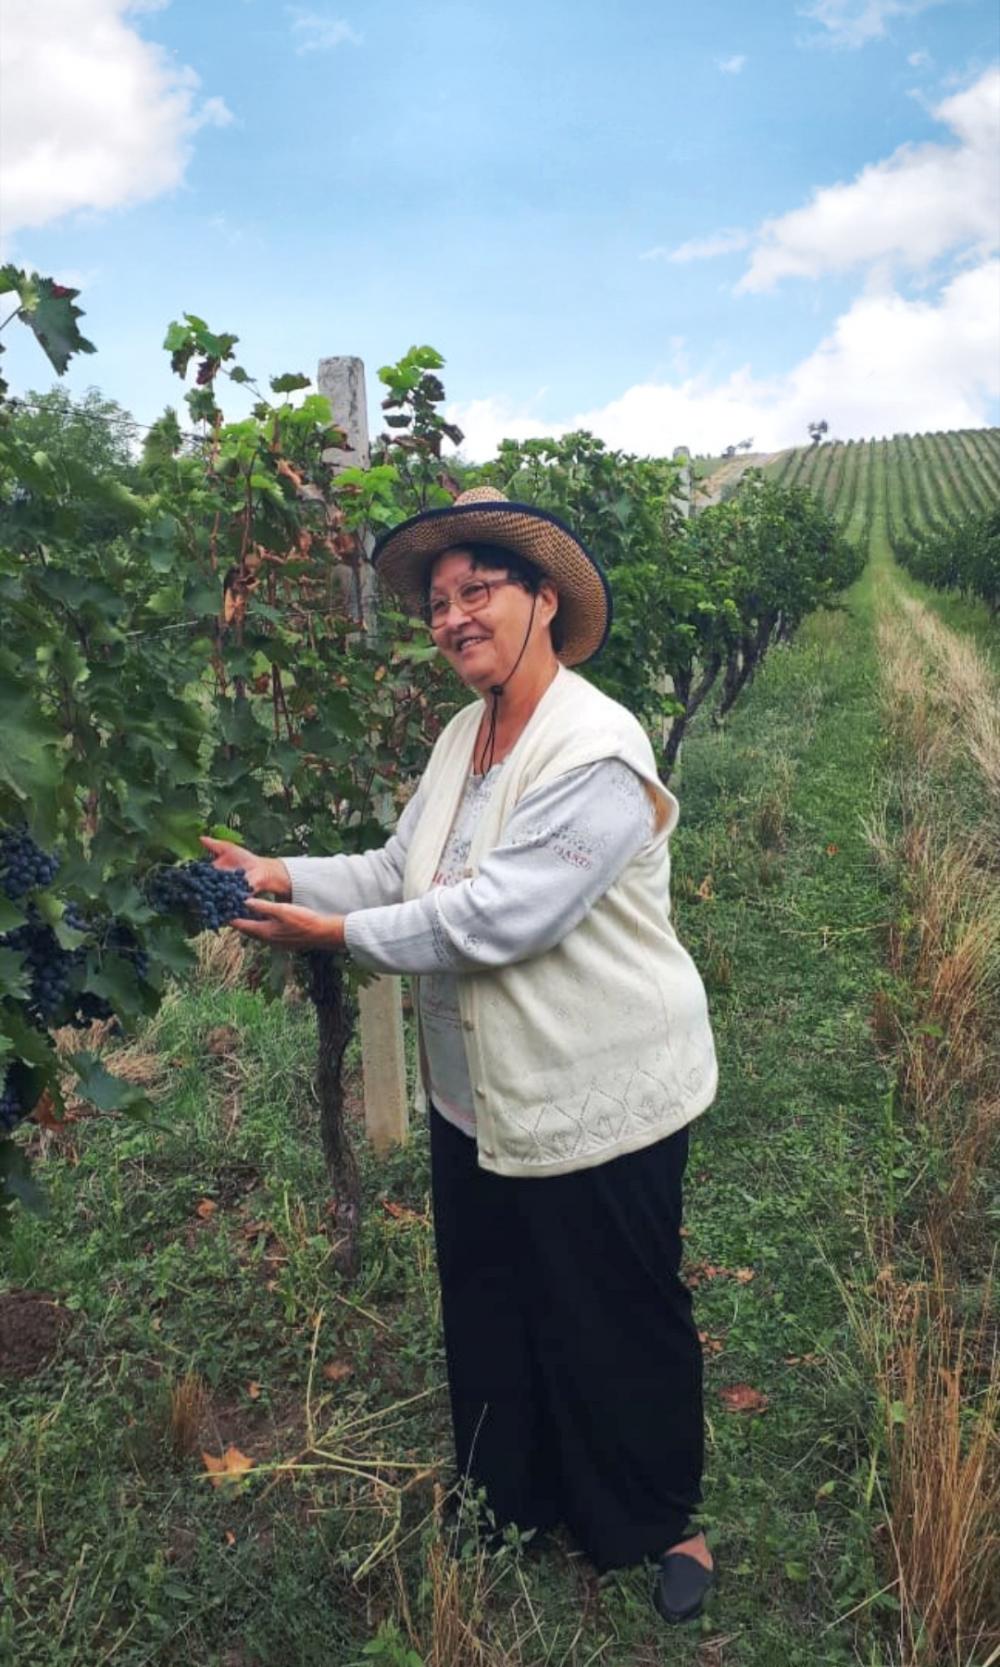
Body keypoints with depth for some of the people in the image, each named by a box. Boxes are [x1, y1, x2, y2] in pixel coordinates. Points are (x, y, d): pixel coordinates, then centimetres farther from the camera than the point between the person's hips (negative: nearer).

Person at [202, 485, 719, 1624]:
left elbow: (493, 918, -28)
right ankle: (512, 1502, 46)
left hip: (594, 1103, -8)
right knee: (487, 1308, 22)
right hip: (477, 1095, 8)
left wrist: (338, 934, -20)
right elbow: (398, 872, 6)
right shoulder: (464, 737, 5)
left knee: (616, 1322, 12)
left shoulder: (596, 754, -24)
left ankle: (659, 1522, 38)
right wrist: (284, 877, -9)